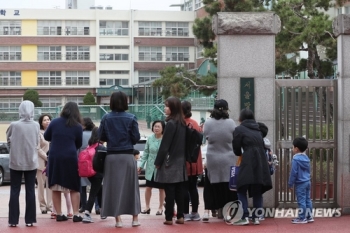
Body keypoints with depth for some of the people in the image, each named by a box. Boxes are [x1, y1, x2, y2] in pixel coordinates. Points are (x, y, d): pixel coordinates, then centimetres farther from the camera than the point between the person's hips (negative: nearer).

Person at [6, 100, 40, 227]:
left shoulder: (14, 125, -12)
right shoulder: (36, 125, -6)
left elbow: (8, 140, 4)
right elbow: (38, 144, 4)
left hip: (16, 162, -1)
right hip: (31, 162, 1)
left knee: (14, 191, 6)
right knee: (30, 191, 7)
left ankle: (13, 220, 4)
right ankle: (29, 220, 7)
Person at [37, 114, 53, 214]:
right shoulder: (39, 133, -2)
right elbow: (38, 149, -5)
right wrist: (46, 157, -12)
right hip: (41, 162, -3)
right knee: (41, 185, 0)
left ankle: (50, 206, 2)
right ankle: (43, 206, 5)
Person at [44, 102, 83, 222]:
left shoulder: (55, 122, 2)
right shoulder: (78, 126, -2)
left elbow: (46, 137, 15)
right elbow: (78, 144, 9)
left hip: (54, 158, 2)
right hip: (70, 158, -2)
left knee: (55, 187, 9)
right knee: (74, 187, 7)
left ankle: (59, 214, 10)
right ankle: (76, 214, 2)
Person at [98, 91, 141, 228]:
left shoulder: (106, 118, -2)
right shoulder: (131, 118, -5)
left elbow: (101, 137, 1)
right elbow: (136, 137, -5)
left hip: (112, 156, 1)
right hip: (127, 155, -1)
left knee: (114, 186, 5)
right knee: (131, 185, 10)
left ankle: (118, 219, 4)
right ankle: (135, 218, 14)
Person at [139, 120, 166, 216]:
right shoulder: (150, 139, -2)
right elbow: (146, 153, 5)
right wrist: (141, 165, 3)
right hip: (151, 167, 3)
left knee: (161, 188, 9)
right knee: (148, 187, 7)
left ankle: (160, 208, 22)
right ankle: (147, 207, 21)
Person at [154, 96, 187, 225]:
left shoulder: (171, 123, -15)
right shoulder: (183, 123, 9)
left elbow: (164, 145, -15)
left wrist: (158, 162, -7)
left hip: (169, 163, -8)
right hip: (180, 162, 8)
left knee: (169, 191, -4)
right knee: (179, 191, 9)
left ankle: (169, 218, -1)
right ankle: (180, 216, 11)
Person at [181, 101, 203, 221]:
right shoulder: (195, 124, 7)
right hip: (195, 161, 6)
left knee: (184, 187, 0)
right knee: (193, 187, 14)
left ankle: (186, 213, 2)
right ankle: (194, 213, 17)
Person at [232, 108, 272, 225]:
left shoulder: (239, 129, 2)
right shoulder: (257, 130, 19)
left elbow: (236, 149, 4)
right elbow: (262, 146, 17)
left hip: (248, 163, -6)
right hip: (261, 162, 6)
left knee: (242, 190, 1)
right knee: (257, 192, 12)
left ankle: (245, 217, -8)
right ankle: (256, 217, 9)